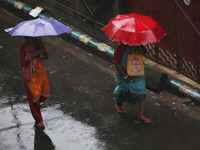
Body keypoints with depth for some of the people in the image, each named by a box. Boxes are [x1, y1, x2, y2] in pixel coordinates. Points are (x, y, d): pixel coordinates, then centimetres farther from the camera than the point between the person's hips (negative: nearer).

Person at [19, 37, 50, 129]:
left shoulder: (39, 42, -3)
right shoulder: (23, 47, -16)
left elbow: (46, 56, 2)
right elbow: (22, 63, -20)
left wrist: (40, 55, -20)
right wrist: (33, 56, -29)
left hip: (40, 72, 5)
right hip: (30, 75, -5)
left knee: (45, 94, 8)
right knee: (34, 96, 1)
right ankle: (38, 120, 14)